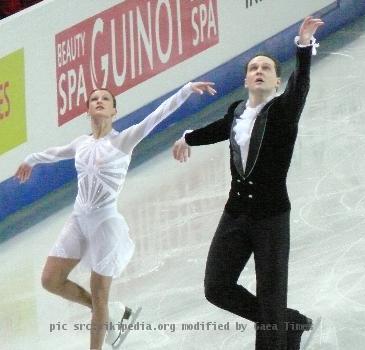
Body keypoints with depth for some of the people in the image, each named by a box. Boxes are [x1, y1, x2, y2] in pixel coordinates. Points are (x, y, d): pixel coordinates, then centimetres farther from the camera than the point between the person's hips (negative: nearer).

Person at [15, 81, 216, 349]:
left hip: (105, 222, -6)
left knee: (99, 298, 1)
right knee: (51, 280, 5)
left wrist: (188, 89, -26)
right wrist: (31, 160, 46)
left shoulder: (124, 139, -7)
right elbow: (56, 153, 28)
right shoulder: (82, 143, 7)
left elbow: (160, 114, -16)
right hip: (79, 220, 6)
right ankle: (112, 313, 23)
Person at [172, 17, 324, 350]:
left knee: (270, 299, -4)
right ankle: (290, 323, 24)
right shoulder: (237, 111, 7)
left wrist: (304, 45, -45)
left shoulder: (284, 110, -7)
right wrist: (188, 138, 49)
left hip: (271, 215, -6)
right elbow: (220, 129, 29)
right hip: (236, 212, 6)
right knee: (217, 288, 6)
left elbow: (300, 84, -28)